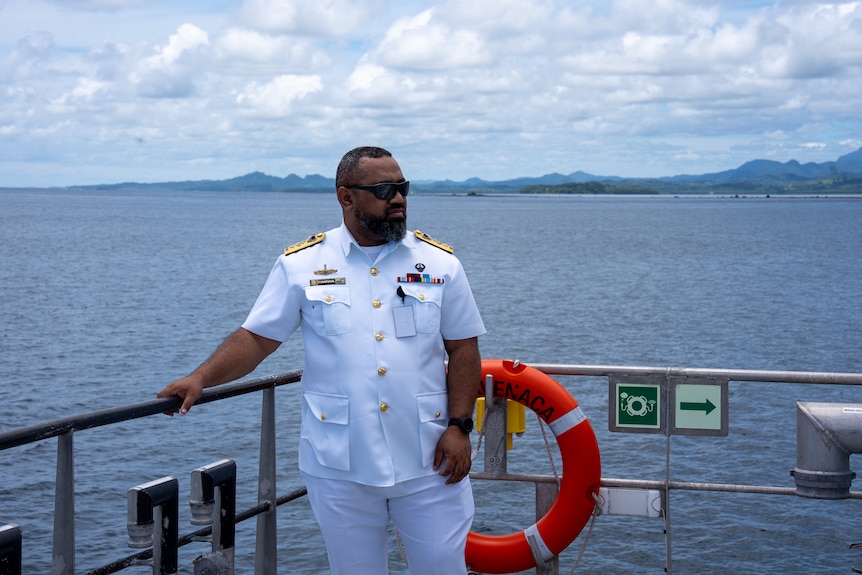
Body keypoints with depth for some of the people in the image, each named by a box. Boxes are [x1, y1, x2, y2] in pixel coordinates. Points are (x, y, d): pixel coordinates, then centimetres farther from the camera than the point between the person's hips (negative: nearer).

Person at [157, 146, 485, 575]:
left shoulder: (439, 262, 3)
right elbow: (256, 338, 1)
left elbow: (463, 349, 4)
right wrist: (200, 378, -14)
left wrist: (459, 426, -5)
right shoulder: (301, 265, 0)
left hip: (429, 463, 1)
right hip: (339, 467, 0)